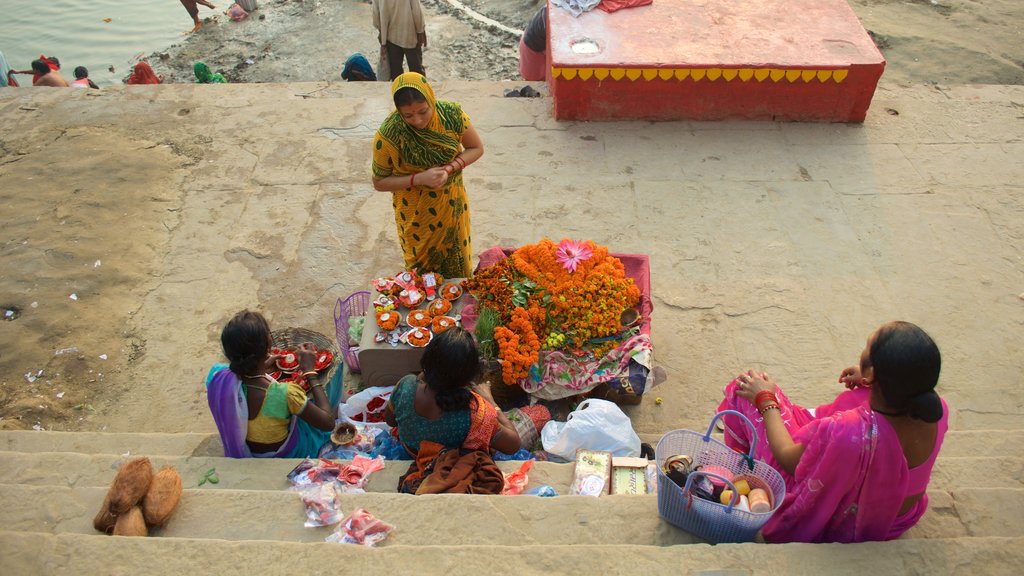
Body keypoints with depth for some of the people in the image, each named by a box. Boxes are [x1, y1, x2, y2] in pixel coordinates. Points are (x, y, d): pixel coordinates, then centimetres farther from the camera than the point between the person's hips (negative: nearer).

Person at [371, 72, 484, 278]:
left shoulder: (452, 114, -21)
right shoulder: (388, 136, -28)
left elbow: (476, 148, -6)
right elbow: (379, 182, -15)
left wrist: (449, 168, -23)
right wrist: (419, 179, -29)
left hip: (452, 206, 3)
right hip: (416, 215, -2)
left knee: (459, 270, 23)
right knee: (422, 271, 20)